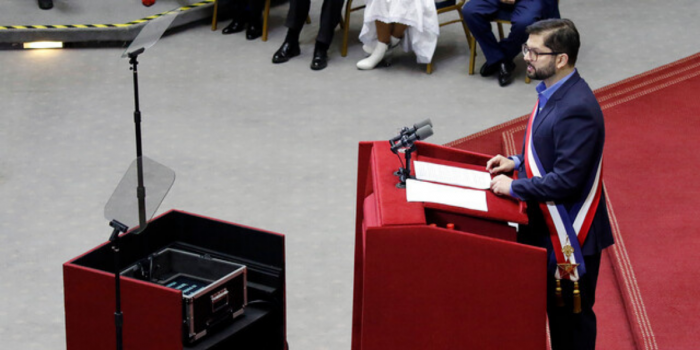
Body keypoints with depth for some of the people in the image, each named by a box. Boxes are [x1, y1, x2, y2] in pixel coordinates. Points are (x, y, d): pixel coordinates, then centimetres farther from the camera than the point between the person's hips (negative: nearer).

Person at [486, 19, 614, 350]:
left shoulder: (576, 109, -28)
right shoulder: (552, 92, 3)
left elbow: (567, 179, -28)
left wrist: (514, 187, -18)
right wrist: (517, 162, 5)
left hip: (571, 234, -10)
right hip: (548, 224, 10)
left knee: (571, 314, 6)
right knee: (554, 307, 21)